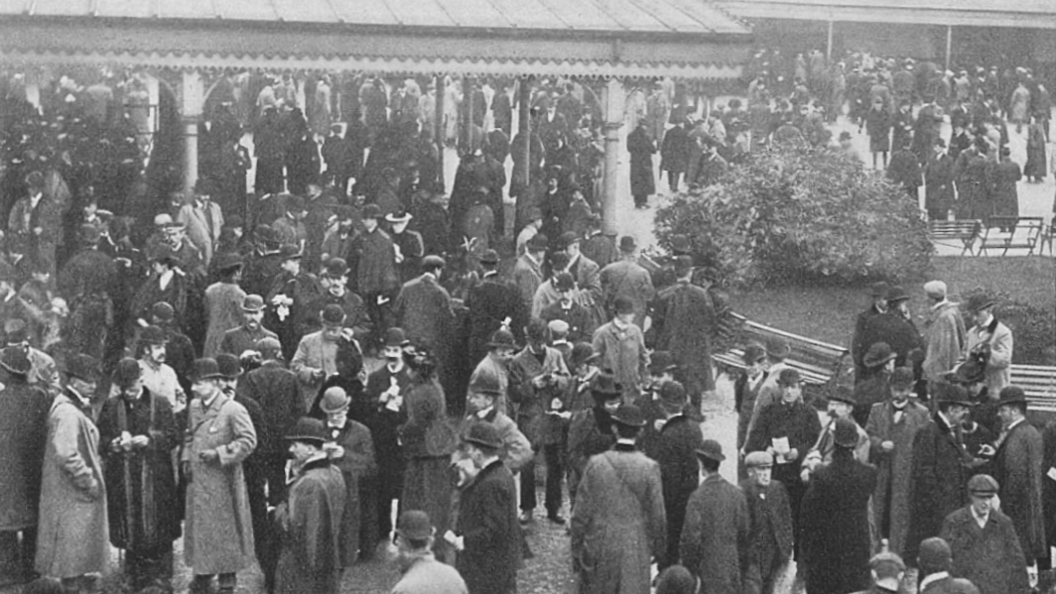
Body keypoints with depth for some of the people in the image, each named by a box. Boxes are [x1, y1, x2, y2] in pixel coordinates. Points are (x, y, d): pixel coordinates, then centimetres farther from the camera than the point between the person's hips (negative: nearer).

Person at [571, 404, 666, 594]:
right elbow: (657, 516, -4)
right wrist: (658, 548, 12)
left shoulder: (596, 464, -10)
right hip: (635, 553, -1)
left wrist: (576, 550, 7)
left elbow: (580, 514, -5)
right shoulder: (649, 468, -11)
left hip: (598, 550, 1)